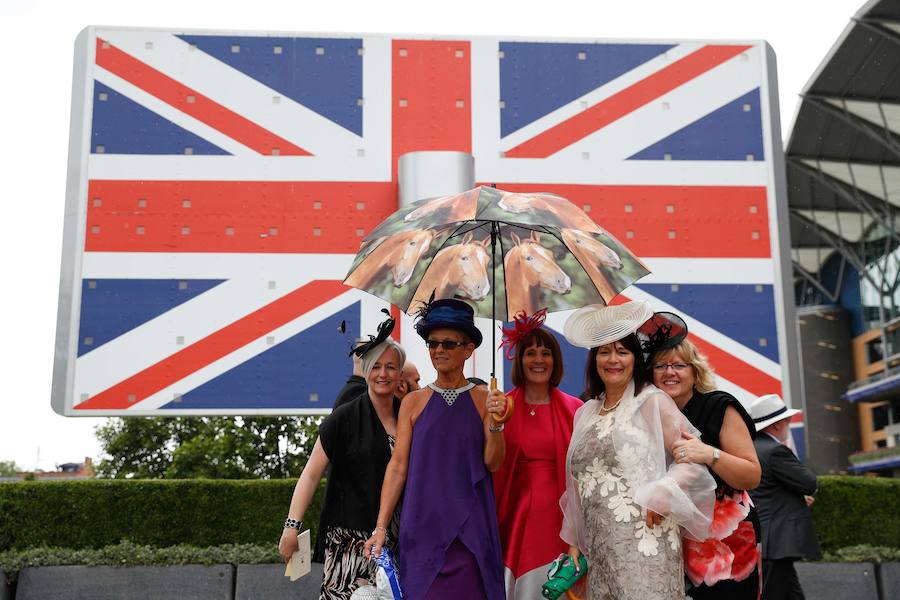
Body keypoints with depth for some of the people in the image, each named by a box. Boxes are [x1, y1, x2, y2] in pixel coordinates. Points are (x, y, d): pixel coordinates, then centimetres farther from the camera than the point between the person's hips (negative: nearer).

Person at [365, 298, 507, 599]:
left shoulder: (485, 400, 1)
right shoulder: (413, 402, 2)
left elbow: (493, 463, -2)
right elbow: (397, 466, 1)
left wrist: (495, 424, -19)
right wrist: (380, 527, -3)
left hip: (471, 527, 0)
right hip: (423, 524, 1)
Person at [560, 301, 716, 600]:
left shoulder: (653, 401, -1)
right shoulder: (585, 414, 16)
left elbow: (693, 458, -5)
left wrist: (659, 497, -15)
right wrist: (574, 540, 19)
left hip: (645, 544, -5)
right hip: (598, 549, 5)